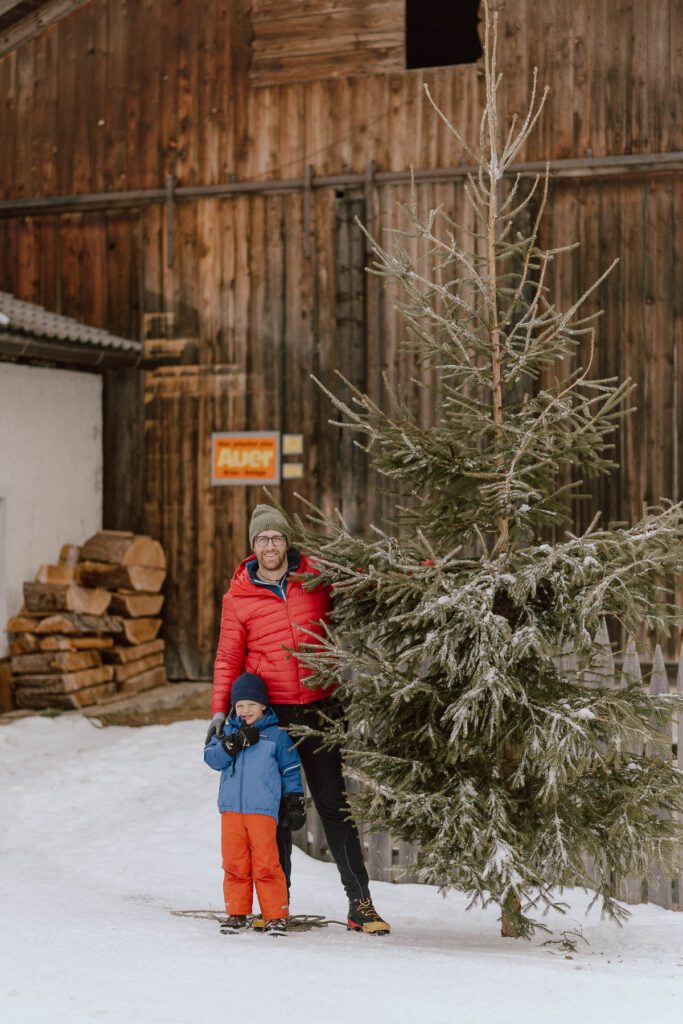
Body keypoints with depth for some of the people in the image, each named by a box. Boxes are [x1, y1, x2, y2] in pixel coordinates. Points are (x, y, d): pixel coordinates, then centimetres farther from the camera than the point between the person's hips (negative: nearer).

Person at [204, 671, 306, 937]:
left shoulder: (276, 735, 6)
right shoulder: (228, 732, 13)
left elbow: (291, 771, 10)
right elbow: (211, 758, -2)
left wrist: (295, 805, 7)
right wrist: (234, 743, -15)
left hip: (263, 808, -3)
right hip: (231, 808, 3)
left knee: (266, 863, -6)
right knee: (234, 863, 5)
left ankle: (276, 916, 3)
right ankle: (237, 912, 16)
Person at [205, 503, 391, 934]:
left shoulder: (318, 579, 1)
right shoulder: (238, 597, 1)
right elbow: (229, 659, 4)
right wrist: (220, 709, -5)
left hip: (319, 709, 0)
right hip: (268, 713, 0)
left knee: (335, 806, 2)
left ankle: (361, 903, 6)